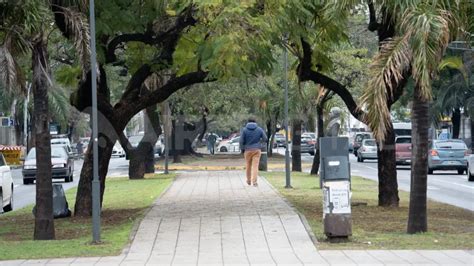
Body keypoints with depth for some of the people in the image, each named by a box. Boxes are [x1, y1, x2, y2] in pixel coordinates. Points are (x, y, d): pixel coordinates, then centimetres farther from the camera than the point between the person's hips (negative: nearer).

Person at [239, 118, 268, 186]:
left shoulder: (244, 130, -3)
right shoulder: (259, 129, 0)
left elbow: (241, 141, -8)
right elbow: (265, 139, 3)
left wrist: (242, 149, 6)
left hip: (248, 150, 0)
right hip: (257, 150, 0)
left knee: (248, 166, 15)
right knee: (255, 166, -2)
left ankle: (249, 181, 28)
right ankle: (254, 181, -11)